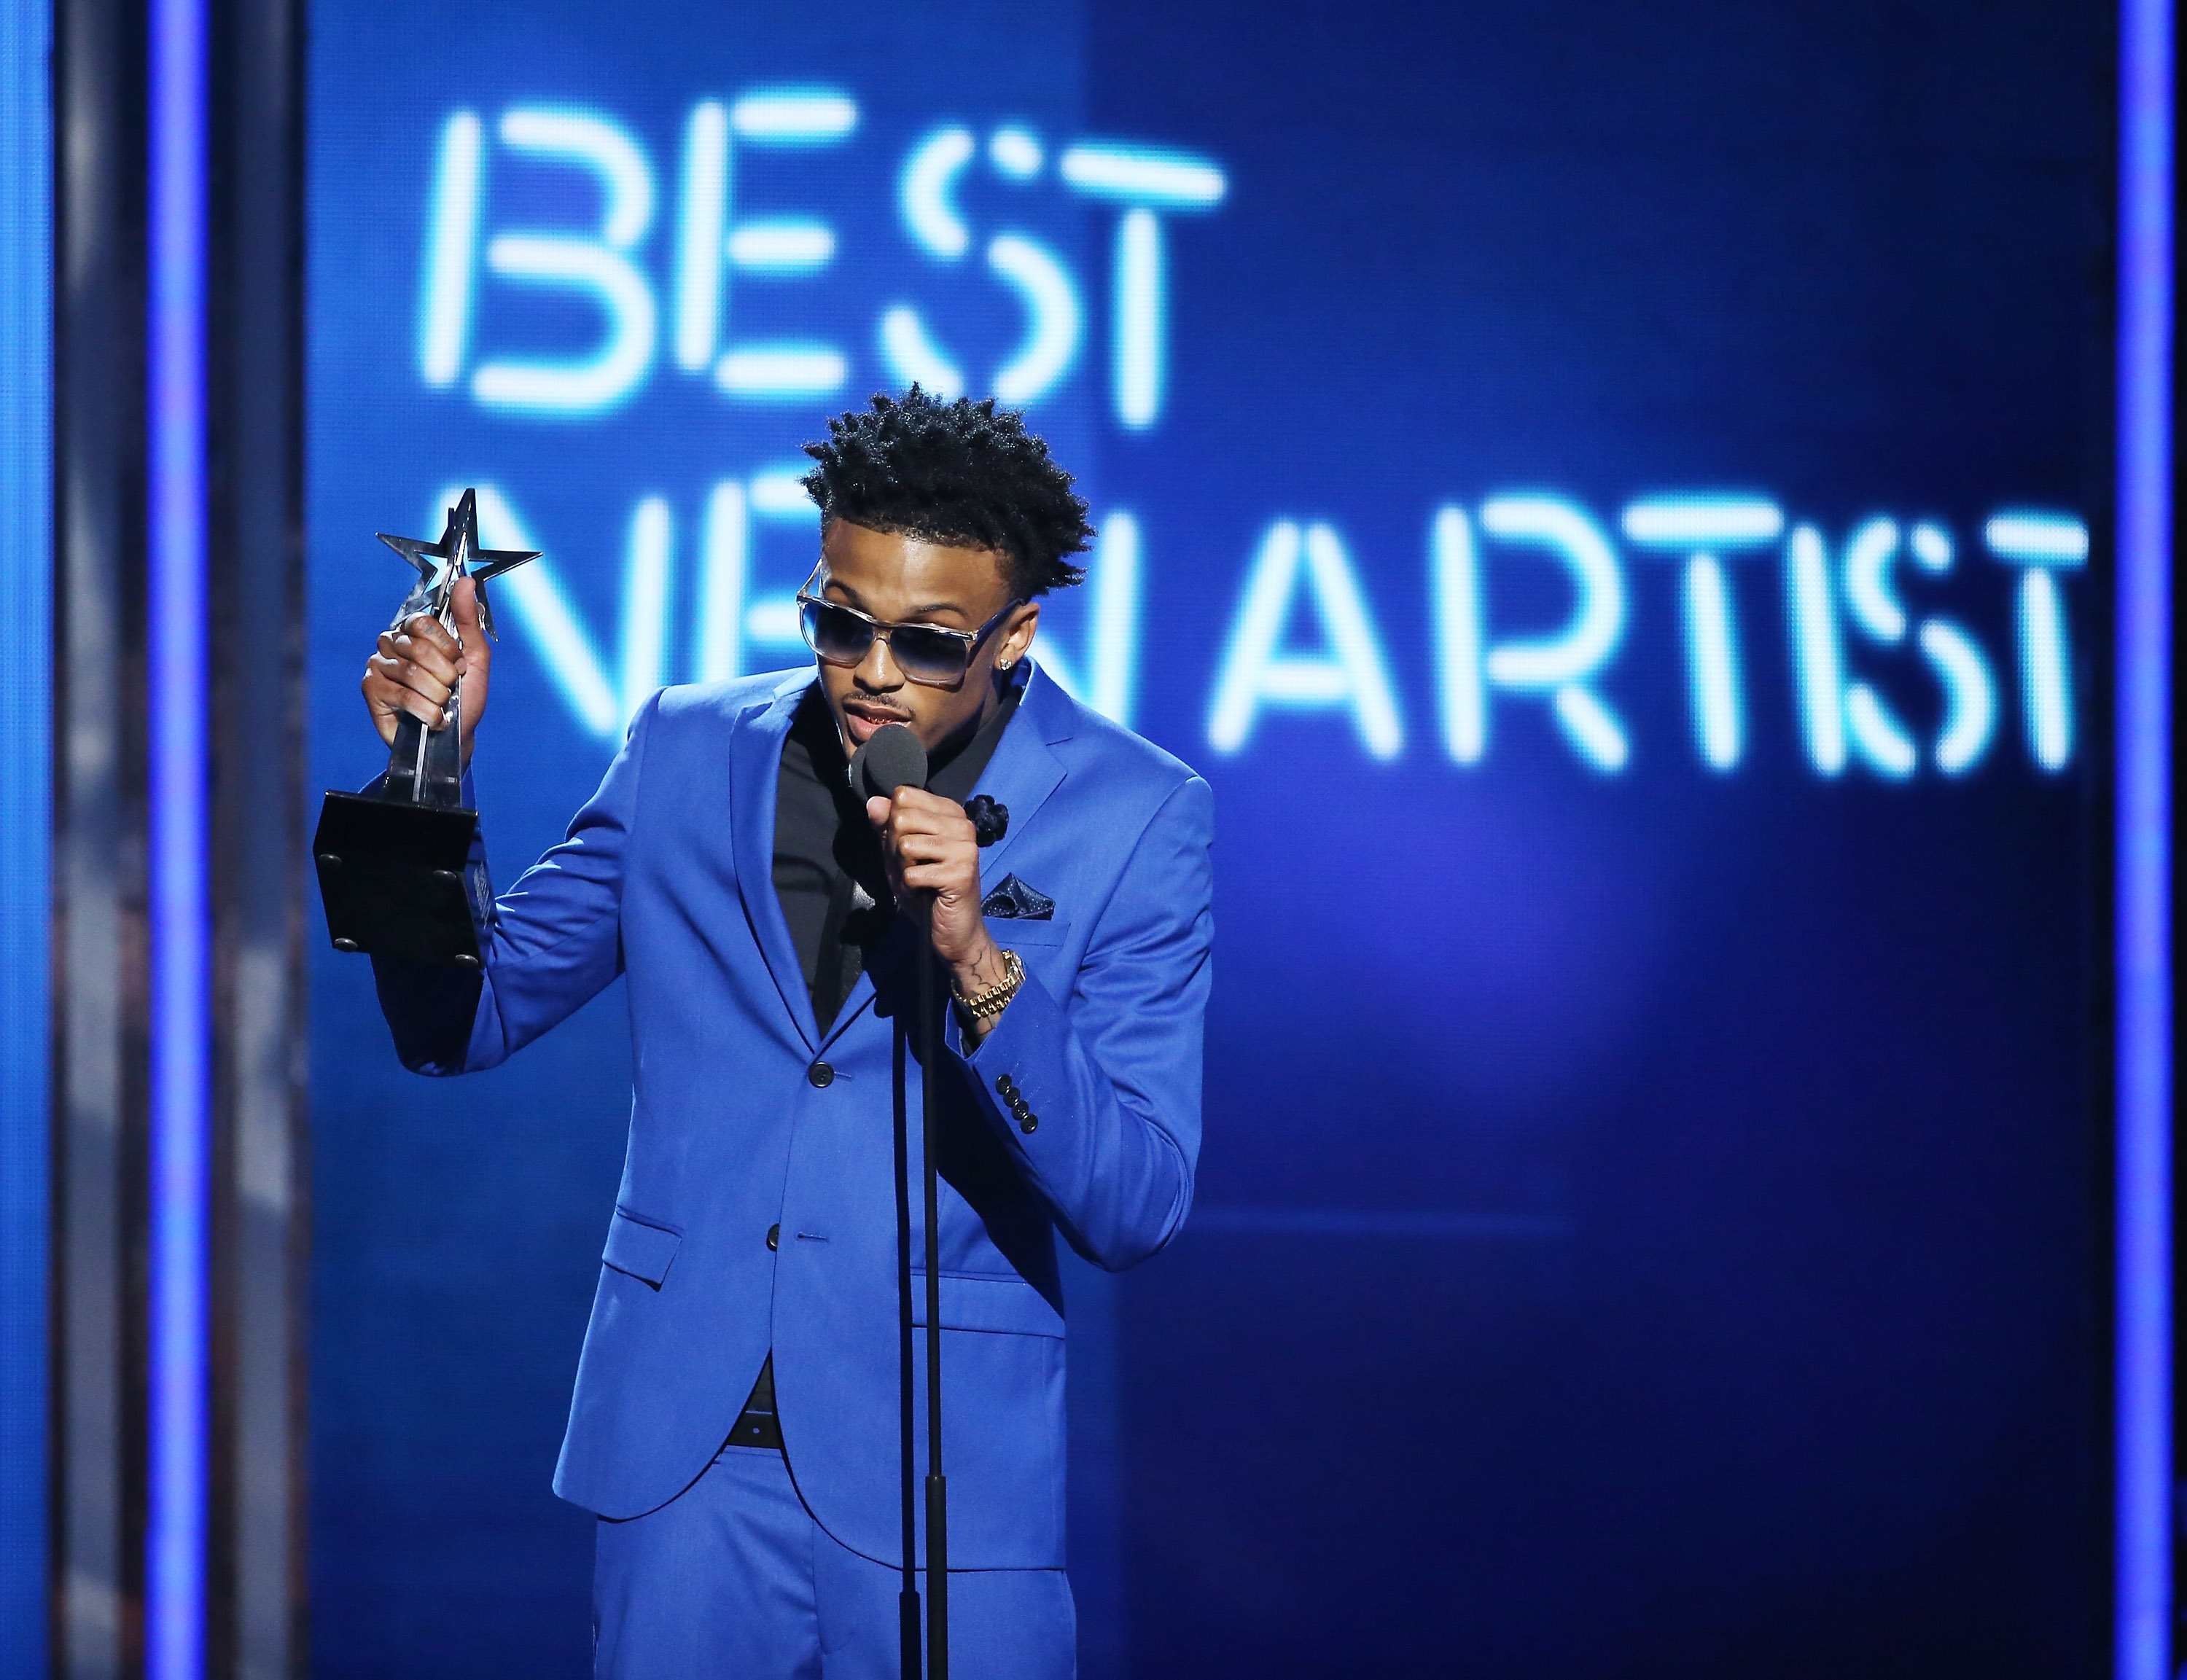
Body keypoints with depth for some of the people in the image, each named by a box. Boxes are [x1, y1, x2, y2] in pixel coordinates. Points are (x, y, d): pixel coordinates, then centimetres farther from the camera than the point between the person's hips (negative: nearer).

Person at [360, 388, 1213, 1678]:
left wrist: (980, 965, -24)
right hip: (684, 1468, 2)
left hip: (941, 1476, -2)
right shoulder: (688, 751, 4)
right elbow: (466, 1023, 10)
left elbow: (1136, 1209, -10)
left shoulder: (1133, 818, -5)